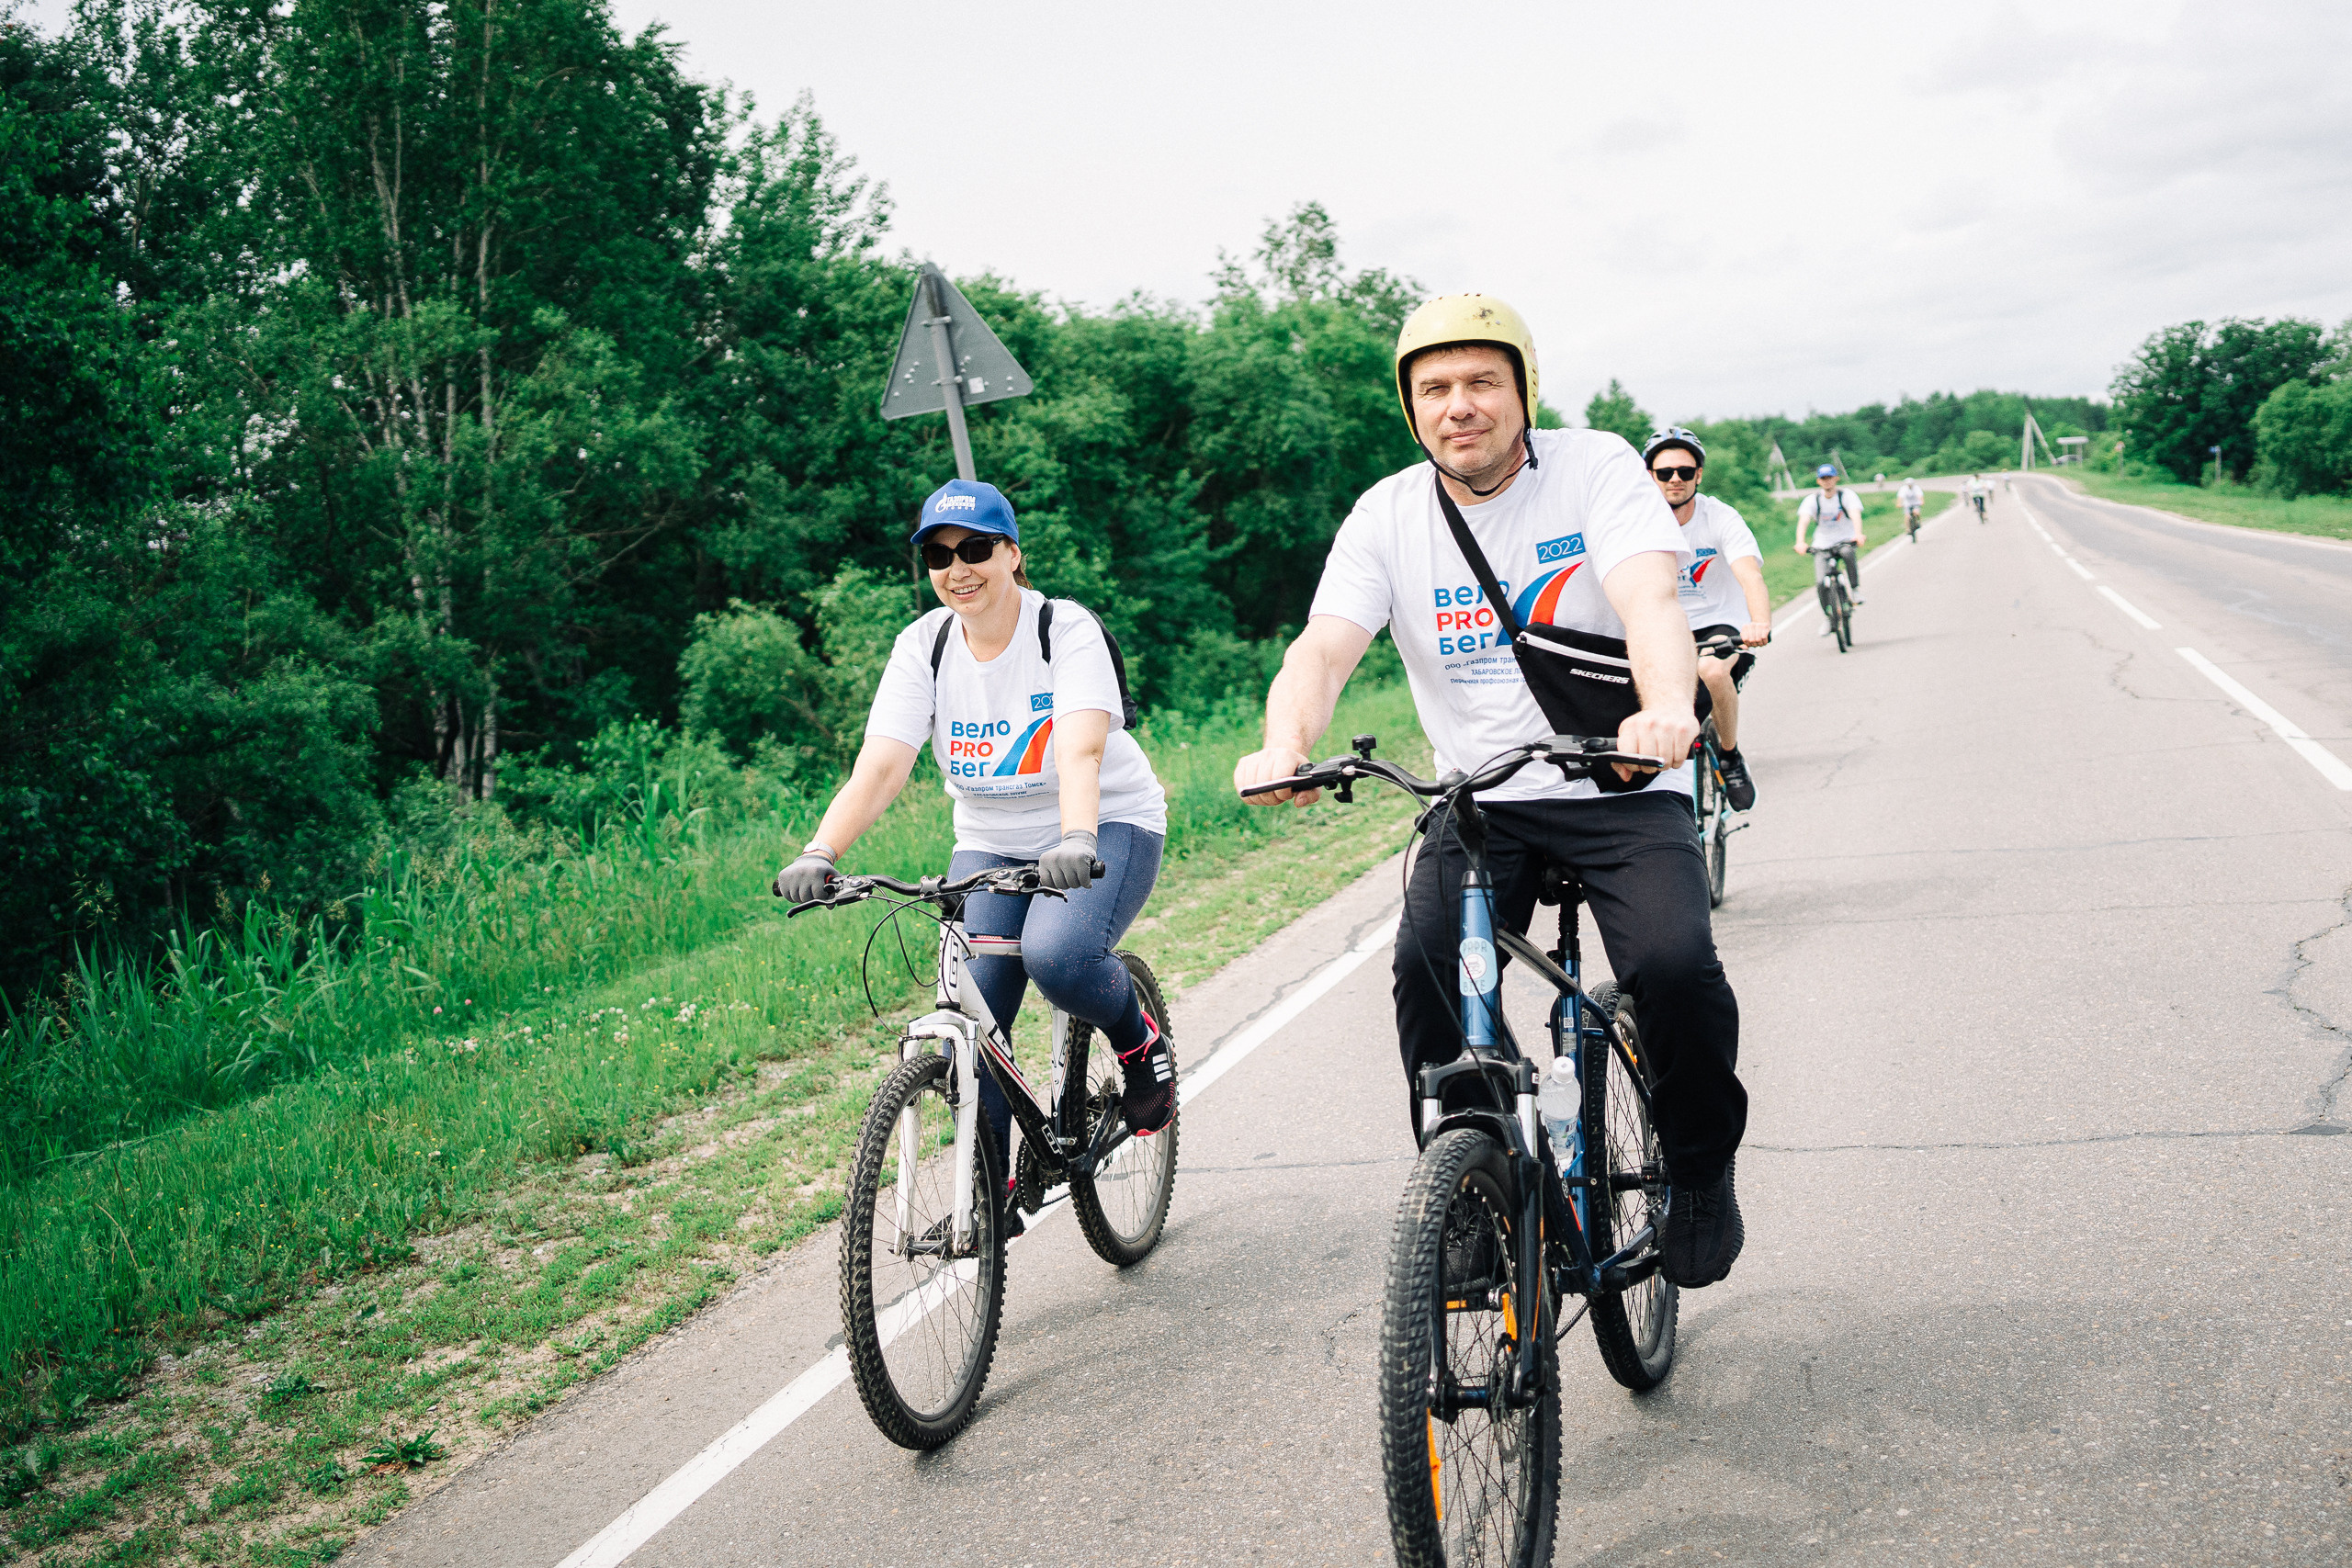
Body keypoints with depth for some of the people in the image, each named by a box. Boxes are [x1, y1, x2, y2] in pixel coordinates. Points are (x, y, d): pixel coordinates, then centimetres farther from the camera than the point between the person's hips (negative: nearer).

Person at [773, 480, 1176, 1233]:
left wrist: (1076, 840, -55)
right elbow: (879, 765, -20)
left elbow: (1081, 749, -35)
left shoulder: (1068, 630, -18)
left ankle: (1140, 1043, 0)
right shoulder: (922, 647, -8)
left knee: (1056, 954, -32)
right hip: (991, 843, 4)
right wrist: (820, 853, -37)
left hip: (1107, 827, -4)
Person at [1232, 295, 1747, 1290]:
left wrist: (1666, 708, -47)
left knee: (1675, 967, -24)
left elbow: (1652, 602, -24)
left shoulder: (1596, 468, -7)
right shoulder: (1385, 517, 0)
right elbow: (1325, 646, -13)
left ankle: (1701, 1170, 4)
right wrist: (1284, 747, -36)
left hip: (1622, 791, -2)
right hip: (1482, 803, 2)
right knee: (1426, 967, -23)